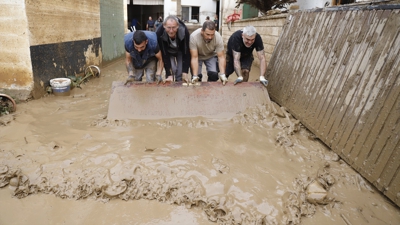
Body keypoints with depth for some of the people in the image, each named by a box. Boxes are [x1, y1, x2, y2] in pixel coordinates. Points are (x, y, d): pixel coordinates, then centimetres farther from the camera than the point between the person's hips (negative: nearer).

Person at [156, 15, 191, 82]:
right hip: (168, 52, 0)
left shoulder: (184, 31, -35)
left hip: (181, 51, 1)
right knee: (171, 69, -17)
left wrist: (185, 73, -31)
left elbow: (186, 52, -28)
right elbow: (164, 54, -29)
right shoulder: (159, 33, -35)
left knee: (181, 72, -10)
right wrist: (169, 75, -32)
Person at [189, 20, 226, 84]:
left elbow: (221, 57, -27)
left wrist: (222, 74, -39)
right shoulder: (193, 37, -35)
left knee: (214, 74, -19)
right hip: (197, 56, -1)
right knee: (197, 75, -16)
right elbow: (194, 58, -33)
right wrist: (195, 76, -41)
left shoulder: (218, 37, -30)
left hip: (211, 56, 1)